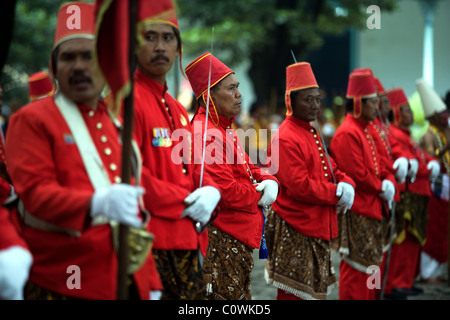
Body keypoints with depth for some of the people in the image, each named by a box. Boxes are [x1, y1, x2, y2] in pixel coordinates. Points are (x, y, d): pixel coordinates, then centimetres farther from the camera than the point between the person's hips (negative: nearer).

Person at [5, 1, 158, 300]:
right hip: (59, 283, -5)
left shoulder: (121, 123, 15)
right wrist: (97, 203, -33)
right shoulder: (31, 120, -3)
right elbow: (34, 192, -15)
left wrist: (150, 282, 14)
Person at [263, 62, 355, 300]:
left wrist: (346, 184, -6)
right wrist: (338, 193, -16)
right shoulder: (285, 139, -18)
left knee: (317, 289, 17)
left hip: (317, 229, 10)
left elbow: (331, 170, 16)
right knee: (295, 293, -4)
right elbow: (300, 186, -23)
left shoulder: (312, 133, 15)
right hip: (295, 233, -10)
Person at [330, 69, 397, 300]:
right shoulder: (347, 134, -18)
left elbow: (381, 165, 17)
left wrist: (389, 183, -2)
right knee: (357, 267, -5)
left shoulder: (366, 130, 14)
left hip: (371, 210, 10)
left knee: (370, 265, 16)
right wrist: (381, 187, -9)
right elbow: (357, 176, -22)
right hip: (356, 213, -10)